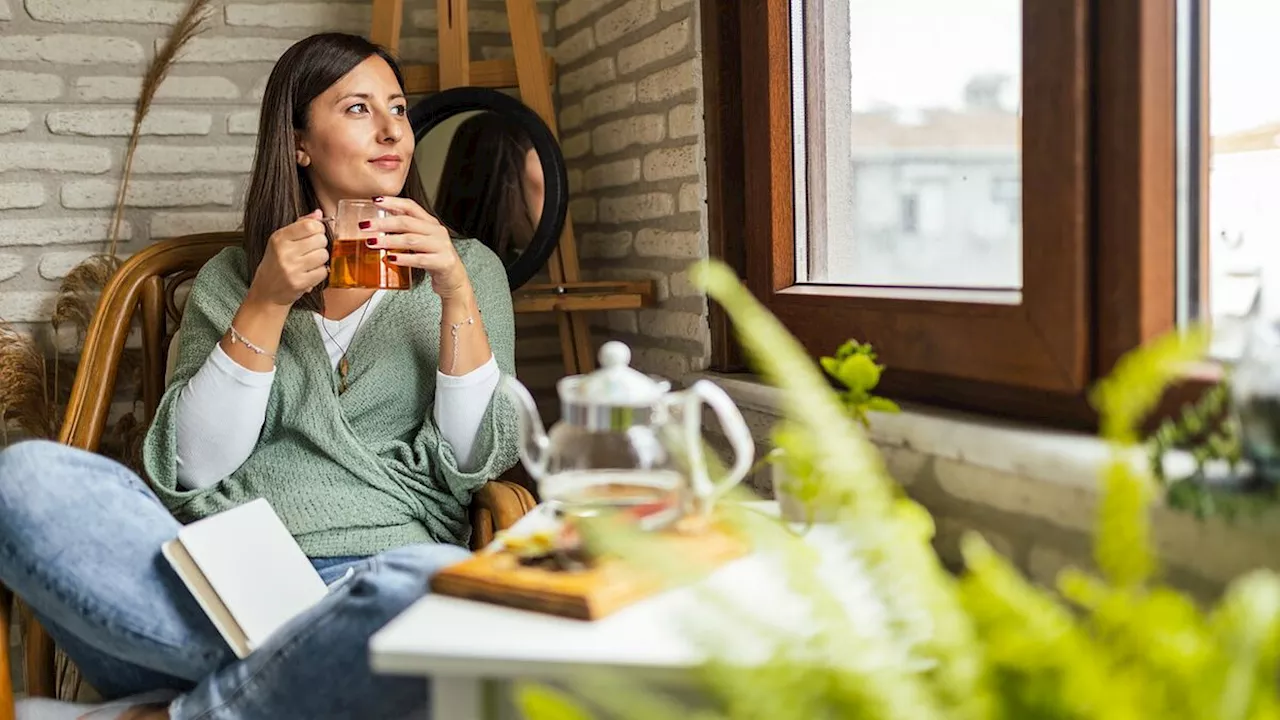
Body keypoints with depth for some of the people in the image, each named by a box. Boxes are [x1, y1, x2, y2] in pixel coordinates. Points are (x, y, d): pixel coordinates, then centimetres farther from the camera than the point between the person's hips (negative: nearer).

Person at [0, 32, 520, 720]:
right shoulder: (230, 279, 15)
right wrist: (266, 305, -5)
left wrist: (457, 295, -8)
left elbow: (479, 461, 3)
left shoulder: (468, 266, 14)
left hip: (371, 575, -1)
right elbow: (186, 470, 4)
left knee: (438, 583, -37)